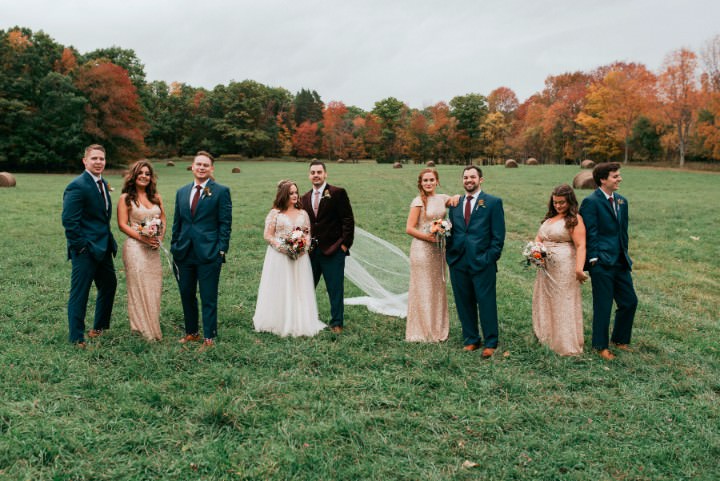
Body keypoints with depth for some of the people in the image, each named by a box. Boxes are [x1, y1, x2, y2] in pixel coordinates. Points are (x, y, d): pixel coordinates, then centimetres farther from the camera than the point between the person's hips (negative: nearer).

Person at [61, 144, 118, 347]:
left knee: (109, 285, 18)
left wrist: (109, 241, 14)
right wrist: (81, 245, -18)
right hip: (85, 250, -9)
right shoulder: (77, 186, -16)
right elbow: (69, 221, -20)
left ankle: (99, 328, 36)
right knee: (79, 293, 1)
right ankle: (77, 338, 12)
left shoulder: (103, 184, 12)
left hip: (103, 247, 9)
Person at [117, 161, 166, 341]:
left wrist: (160, 238, -2)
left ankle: (152, 325, 17)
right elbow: (122, 224, -7)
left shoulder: (156, 197, 12)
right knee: (138, 286, -2)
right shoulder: (126, 198, -2)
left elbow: (163, 219, 15)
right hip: (135, 247, -5)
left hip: (154, 248, 5)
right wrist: (142, 238, -16)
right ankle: (142, 328, 7)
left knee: (154, 286, 6)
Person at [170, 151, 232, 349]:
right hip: (184, 253, 5)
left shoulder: (221, 191, -3)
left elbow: (225, 223, -5)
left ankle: (209, 337, 11)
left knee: (208, 298, 1)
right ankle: (191, 332, 27)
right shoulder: (182, 192, 13)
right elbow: (177, 222, 16)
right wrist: (174, 246, 10)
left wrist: (222, 250, -11)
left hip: (209, 253, -5)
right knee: (186, 295, 13)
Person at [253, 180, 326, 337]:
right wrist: (283, 247, -14)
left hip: (299, 258, 3)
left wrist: (303, 246, -8)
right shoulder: (275, 213, 0)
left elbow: (308, 234, 12)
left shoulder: (303, 213, 10)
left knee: (299, 290, 4)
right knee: (279, 291, 1)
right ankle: (278, 323, 11)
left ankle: (300, 323, 12)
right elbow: (268, 236, -3)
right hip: (279, 258, -3)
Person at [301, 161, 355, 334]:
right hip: (311, 250, 5)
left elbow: (348, 220, -8)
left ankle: (336, 323, 13)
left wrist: (345, 243, -12)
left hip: (333, 250, -5)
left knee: (335, 289, 1)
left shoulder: (338, 193, -6)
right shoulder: (305, 198, 13)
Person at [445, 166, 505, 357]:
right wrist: (450, 254, -1)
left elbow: (498, 235, -2)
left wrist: (490, 258, -10)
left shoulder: (493, 202, 1)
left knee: (487, 303, 1)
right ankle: (471, 340, 24)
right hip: (458, 262, 5)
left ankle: (490, 343, 13)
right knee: (464, 304, 10)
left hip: (482, 263, -4)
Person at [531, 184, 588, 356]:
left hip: (564, 267, -8)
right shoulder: (550, 217, 16)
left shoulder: (574, 219, -9)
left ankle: (567, 345, 11)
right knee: (545, 301, 15)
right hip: (545, 267, 8)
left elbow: (580, 246, -18)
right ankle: (547, 336, 30)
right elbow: (539, 237, 17)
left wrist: (579, 269, -29)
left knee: (564, 304, 0)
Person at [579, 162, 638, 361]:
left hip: (620, 262, 7)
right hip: (602, 262, -7)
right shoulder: (591, 202, -11)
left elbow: (623, 231, 17)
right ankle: (601, 346, 17)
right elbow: (590, 233, -13)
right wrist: (594, 259, -15)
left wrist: (625, 257, 14)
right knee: (603, 306, 2)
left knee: (630, 301, 11)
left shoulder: (622, 201, 12)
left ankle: (619, 339, 31)